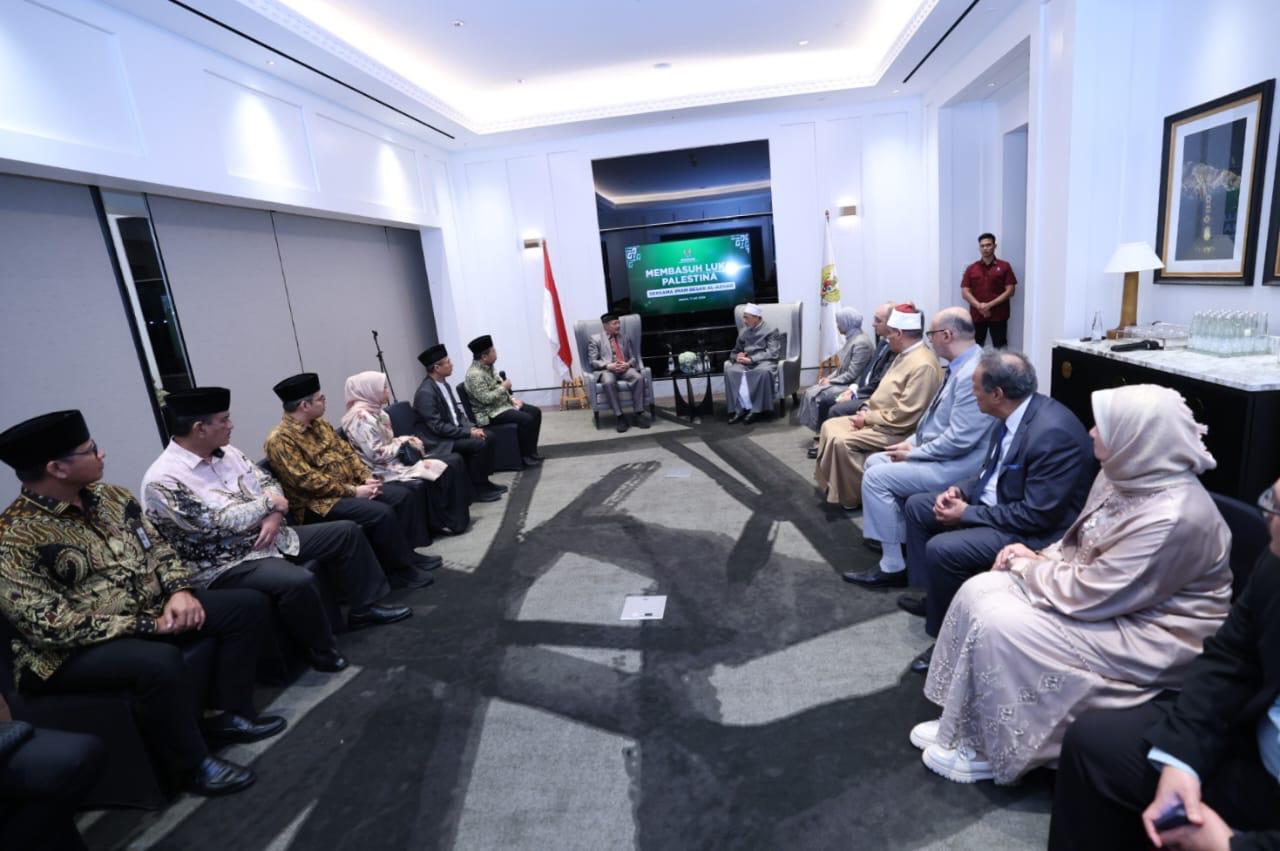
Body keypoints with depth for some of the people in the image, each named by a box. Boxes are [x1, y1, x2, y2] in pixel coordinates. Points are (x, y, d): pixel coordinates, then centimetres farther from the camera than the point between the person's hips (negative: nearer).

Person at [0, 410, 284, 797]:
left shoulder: (110, 496, 2)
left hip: (150, 610, 8)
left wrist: (179, 590, -11)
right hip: (73, 648, -8)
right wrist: (145, 626, -22)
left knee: (249, 605, -1)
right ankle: (190, 766, -13)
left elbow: (157, 546, 9)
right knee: (158, 661, -37)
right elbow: (50, 625, -24)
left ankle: (231, 714, 7)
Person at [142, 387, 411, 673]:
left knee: (347, 531, 5)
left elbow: (267, 482, 8)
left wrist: (274, 516, -13)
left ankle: (364, 607, 16)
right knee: (298, 581, -35)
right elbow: (216, 523, -25)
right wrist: (268, 503, -14)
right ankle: (322, 653, -10)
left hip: (270, 536, 9)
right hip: (226, 565, -8)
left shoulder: (227, 453, 5)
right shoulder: (163, 480, -19)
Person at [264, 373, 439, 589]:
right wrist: (353, 491, -20)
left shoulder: (319, 423, 10)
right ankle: (398, 569, -11)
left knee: (403, 495, -2)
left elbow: (346, 450, 14)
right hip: (318, 503, -9)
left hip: (348, 488, 9)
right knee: (381, 513, -27)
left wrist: (367, 478, -2)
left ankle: (405, 552, 6)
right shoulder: (280, 439, -17)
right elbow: (308, 481, -23)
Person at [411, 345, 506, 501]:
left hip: (453, 430, 9)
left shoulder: (443, 384, 7)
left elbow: (457, 412, 15)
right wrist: (468, 432, -21)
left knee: (488, 437, 0)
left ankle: (483, 481, 9)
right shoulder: (425, 392, -22)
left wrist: (472, 427, -2)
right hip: (438, 440, -9)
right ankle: (477, 489, -8)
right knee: (479, 444, -22)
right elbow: (438, 427, -24)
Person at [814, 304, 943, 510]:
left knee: (841, 441, -25)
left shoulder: (923, 365, -23)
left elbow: (904, 415, -27)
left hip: (895, 431, -11)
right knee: (830, 426, 6)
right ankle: (832, 483, 12)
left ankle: (851, 496, -7)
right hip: (875, 419, 11)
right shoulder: (905, 354, 10)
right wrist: (866, 408, 3)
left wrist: (867, 418, -18)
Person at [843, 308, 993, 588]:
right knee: (875, 462, 12)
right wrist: (912, 442, 6)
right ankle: (899, 537, 20)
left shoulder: (973, 374, -25)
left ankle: (893, 568, -7)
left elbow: (958, 440, -28)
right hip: (937, 451, 11)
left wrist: (912, 454, -17)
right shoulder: (960, 366, 8)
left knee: (876, 477, -17)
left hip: (957, 464, -11)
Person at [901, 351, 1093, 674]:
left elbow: (1036, 515, -27)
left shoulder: (1053, 431, -29)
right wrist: (961, 490, -4)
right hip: (993, 503, 10)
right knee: (917, 506, 10)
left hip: (1034, 532, -10)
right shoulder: (1014, 413, -2)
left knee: (941, 549, -26)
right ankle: (935, 596, 21)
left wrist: (968, 513, -20)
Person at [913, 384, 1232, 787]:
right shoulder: (1127, 475, -1)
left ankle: (989, 747, 1)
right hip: (1109, 596, 9)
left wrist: (1027, 567, -11)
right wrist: (1037, 558, -4)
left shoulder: (1173, 517, -30)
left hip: (1153, 635, -9)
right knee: (978, 592, -5)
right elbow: (1079, 546, 13)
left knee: (999, 627, -22)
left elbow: (1087, 595, -27)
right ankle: (963, 722, 7)